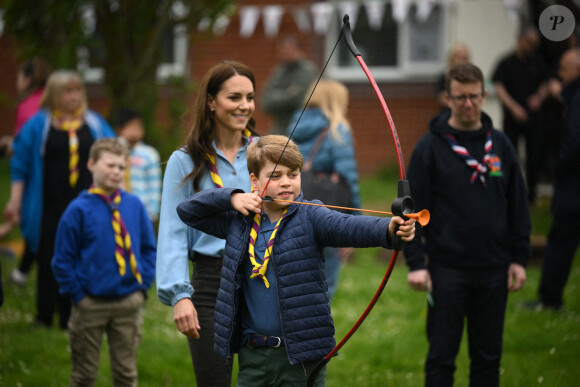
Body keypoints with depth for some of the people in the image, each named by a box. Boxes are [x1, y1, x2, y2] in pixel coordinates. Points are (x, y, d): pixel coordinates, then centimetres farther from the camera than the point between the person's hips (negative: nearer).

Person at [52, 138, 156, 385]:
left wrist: (143, 285, 2)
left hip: (128, 302, 3)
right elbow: (62, 260, -4)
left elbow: (149, 248, 11)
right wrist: (77, 295, -7)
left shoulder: (134, 206, 3)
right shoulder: (79, 210, -6)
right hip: (91, 303, -2)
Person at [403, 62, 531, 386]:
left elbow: (518, 207, 12)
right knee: (442, 358, 0)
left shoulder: (500, 145, 7)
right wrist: (416, 262, -11)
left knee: (489, 356, 10)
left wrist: (520, 258, 7)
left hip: (494, 271, 3)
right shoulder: (430, 147, -3)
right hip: (448, 268, -3)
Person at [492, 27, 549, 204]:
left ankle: (531, 194, 15)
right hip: (513, 118, -3)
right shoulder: (506, 63, -3)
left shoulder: (537, 63, 10)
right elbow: (499, 88, -9)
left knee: (535, 157, 4)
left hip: (533, 116, 4)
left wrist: (539, 97, -4)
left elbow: (545, 84, 18)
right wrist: (513, 107, -20)